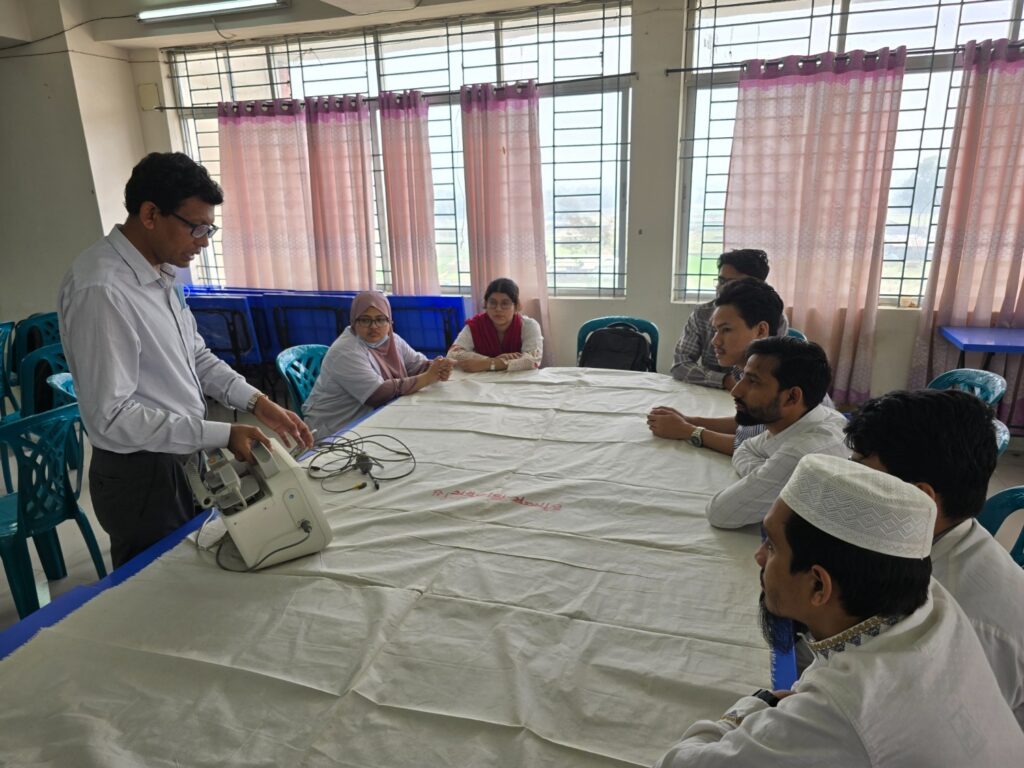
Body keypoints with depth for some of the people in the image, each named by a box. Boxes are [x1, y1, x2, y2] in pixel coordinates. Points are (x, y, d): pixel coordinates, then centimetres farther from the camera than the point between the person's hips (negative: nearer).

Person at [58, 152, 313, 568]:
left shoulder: (162, 274, 3)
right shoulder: (100, 290, -26)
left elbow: (196, 356, 11)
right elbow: (111, 417, -27)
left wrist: (256, 401, -2)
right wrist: (221, 435, -27)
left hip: (183, 459, 8)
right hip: (141, 475, -8)